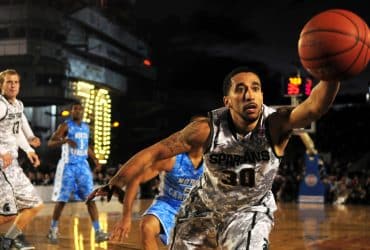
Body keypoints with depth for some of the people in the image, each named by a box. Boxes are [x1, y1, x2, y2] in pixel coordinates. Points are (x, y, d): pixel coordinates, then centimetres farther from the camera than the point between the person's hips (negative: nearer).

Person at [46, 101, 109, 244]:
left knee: (90, 199, -4)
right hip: (68, 166, -5)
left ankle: (98, 232, -6)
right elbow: (50, 143, -15)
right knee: (61, 200, 1)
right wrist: (65, 140, -33)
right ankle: (53, 230, 19)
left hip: (83, 166, 5)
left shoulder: (86, 127, 13)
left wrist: (95, 160, 16)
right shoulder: (65, 125, -6)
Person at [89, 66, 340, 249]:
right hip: (204, 208, 2)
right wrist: (113, 185, -20)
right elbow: (155, 152, -22)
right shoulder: (209, 128, -29)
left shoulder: (276, 124, -31)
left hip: (251, 210, -1)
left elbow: (315, 107, -53)